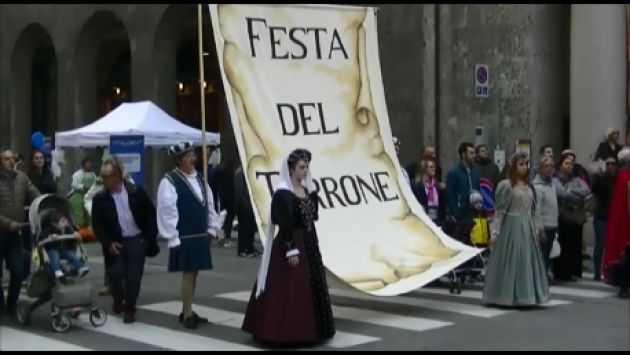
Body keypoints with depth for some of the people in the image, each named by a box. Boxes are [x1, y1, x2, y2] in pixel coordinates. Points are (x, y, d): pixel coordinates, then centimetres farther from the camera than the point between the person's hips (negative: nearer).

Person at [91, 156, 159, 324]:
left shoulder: (136, 192, -6)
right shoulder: (100, 198, -6)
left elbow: (151, 215, 1)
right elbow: (97, 225, -3)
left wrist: (149, 237, -5)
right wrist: (108, 243, -12)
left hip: (137, 240, 0)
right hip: (115, 243, 0)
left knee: (134, 276, -3)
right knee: (115, 274, -7)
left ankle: (129, 308, 15)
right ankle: (118, 300, 23)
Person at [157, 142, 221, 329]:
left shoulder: (199, 179, 12)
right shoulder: (169, 181, -12)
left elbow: (209, 204, 18)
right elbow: (167, 210, -15)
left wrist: (212, 228, 11)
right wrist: (173, 237, -17)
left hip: (200, 235, 7)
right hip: (184, 237, -7)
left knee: (194, 273, 11)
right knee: (188, 274, -5)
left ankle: (188, 311, 21)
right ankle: (187, 314, 2)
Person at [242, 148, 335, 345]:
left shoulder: (307, 190, 11)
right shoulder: (283, 193, -14)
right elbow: (284, 225, -18)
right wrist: (291, 250, -20)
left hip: (309, 244, 9)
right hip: (290, 245, -9)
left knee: (310, 288, 12)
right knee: (289, 291, -5)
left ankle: (306, 329, 21)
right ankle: (286, 331, 2)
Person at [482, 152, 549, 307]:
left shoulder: (529, 186, 12)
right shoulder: (506, 185, -7)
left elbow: (532, 210, 17)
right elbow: (500, 210, -9)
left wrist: (535, 228, 14)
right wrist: (495, 232, -12)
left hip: (528, 228, 7)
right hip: (511, 227, -6)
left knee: (527, 261, 9)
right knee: (510, 260, -4)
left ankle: (525, 295, 17)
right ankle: (507, 295, 3)